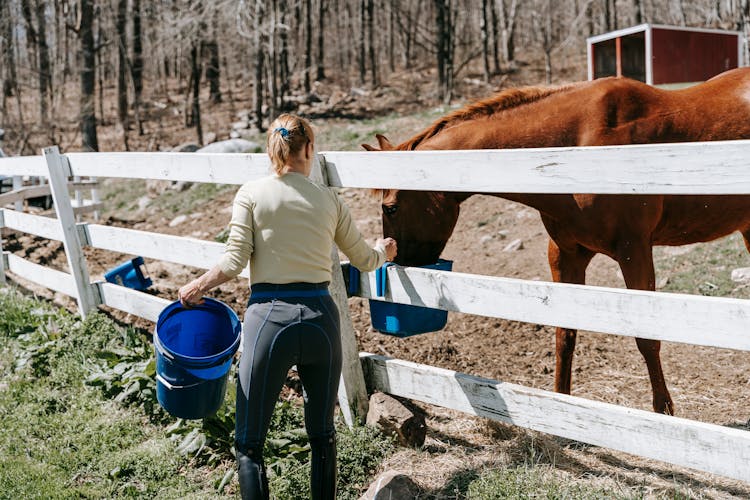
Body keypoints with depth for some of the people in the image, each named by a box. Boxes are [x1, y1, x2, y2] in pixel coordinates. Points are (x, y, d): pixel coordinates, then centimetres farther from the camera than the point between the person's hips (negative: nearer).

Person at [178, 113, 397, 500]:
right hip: (321, 318, 3)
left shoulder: (251, 194, -1)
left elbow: (234, 262, -5)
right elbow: (364, 260, 17)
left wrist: (196, 287, 13)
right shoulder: (329, 199, 7)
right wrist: (384, 250, 40)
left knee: (248, 443, 9)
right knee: (322, 435, 19)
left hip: (269, 319, -3)